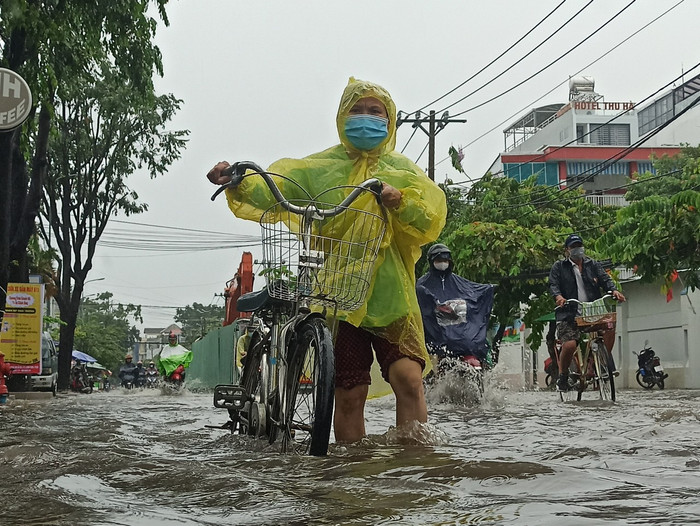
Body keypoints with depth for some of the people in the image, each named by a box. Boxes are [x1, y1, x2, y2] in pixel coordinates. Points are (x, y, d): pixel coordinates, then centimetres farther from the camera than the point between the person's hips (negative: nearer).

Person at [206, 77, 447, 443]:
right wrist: (239, 182, -21)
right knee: (348, 395, 1)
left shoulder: (401, 169, 15)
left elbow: (432, 218, 0)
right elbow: (275, 186, -1)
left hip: (391, 292, 0)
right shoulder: (320, 167, 14)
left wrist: (398, 200, -20)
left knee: (408, 379, -17)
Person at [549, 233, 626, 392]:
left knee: (609, 328, -25)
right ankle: (562, 374, 3)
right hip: (569, 314, -3)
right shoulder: (559, 267, 12)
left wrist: (614, 290, -14)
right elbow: (553, 284, 0)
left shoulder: (593, 265, 20)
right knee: (570, 344, -23)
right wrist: (558, 296, -22)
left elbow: (605, 279, 8)